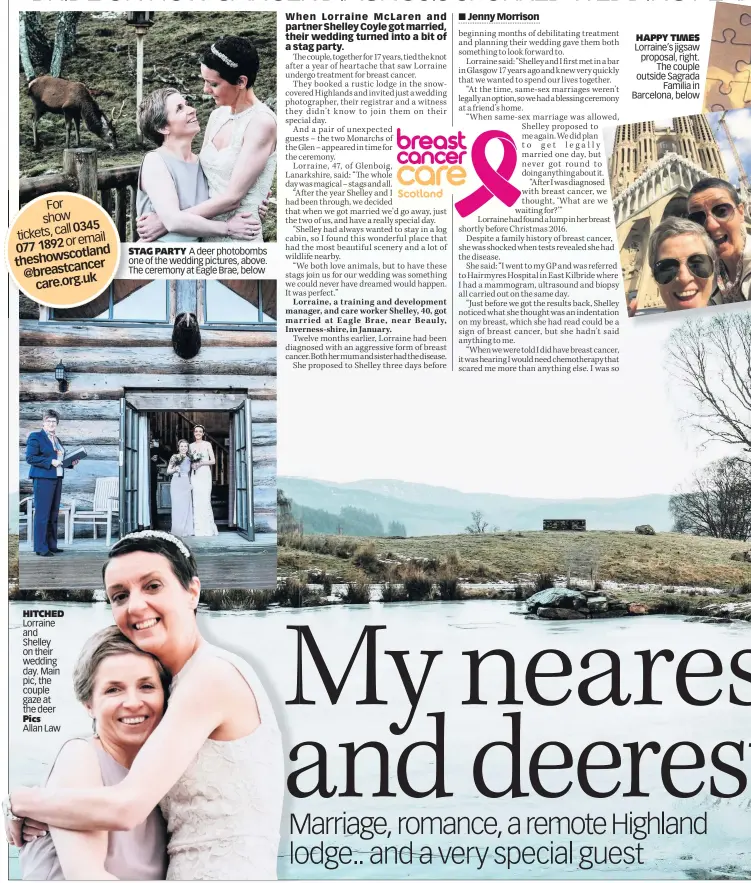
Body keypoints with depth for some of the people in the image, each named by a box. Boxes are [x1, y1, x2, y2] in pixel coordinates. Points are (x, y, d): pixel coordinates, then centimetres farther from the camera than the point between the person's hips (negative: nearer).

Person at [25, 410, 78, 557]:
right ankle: (41, 548, -4)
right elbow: (30, 457, -12)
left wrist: (71, 463, 8)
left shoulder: (57, 440, 20)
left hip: (57, 478, 8)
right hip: (43, 478, -8)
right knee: (42, 514, -7)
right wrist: (50, 461, -18)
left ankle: (52, 545, 15)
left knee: (53, 513, 10)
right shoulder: (35, 437, -3)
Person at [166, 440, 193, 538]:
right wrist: (174, 469, -16)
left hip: (186, 484, 4)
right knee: (178, 506, -7)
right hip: (176, 484, -4)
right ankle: (178, 531, -4)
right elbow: (168, 471, 3)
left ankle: (187, 530, 3)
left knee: (187, 507, -1)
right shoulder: (174, 457, 2)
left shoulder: (189, 459, 14)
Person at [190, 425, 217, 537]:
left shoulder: (207, 444, 4)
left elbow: (213, 461, 0)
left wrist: (201, 463, -12)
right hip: (195, 475, 3)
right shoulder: (191, 446, 13)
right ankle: (198, 529, 0)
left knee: (205, 500, -9)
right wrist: (192, 464, -5)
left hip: (204, 474, -3)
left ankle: (208, 529, -5)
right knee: (196, 501, -2)